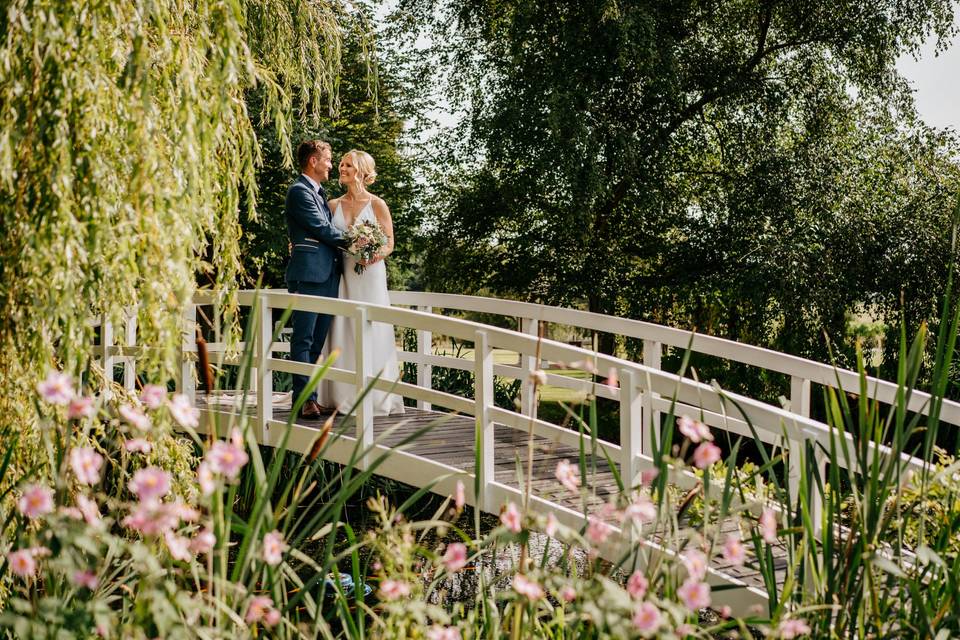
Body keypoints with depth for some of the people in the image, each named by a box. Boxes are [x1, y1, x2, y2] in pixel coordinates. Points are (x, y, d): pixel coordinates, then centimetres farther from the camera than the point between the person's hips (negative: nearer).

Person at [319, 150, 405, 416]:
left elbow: (389, 244, 0)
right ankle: (345, 396, 7)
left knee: (370, 333, -3)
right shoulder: (334, 205, 11)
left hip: (370, 274, -4)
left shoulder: (377, 204, 0)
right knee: (343, 333, 2)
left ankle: (375, 398, 3)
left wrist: (375, 255, -19)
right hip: (342, 274, 4)